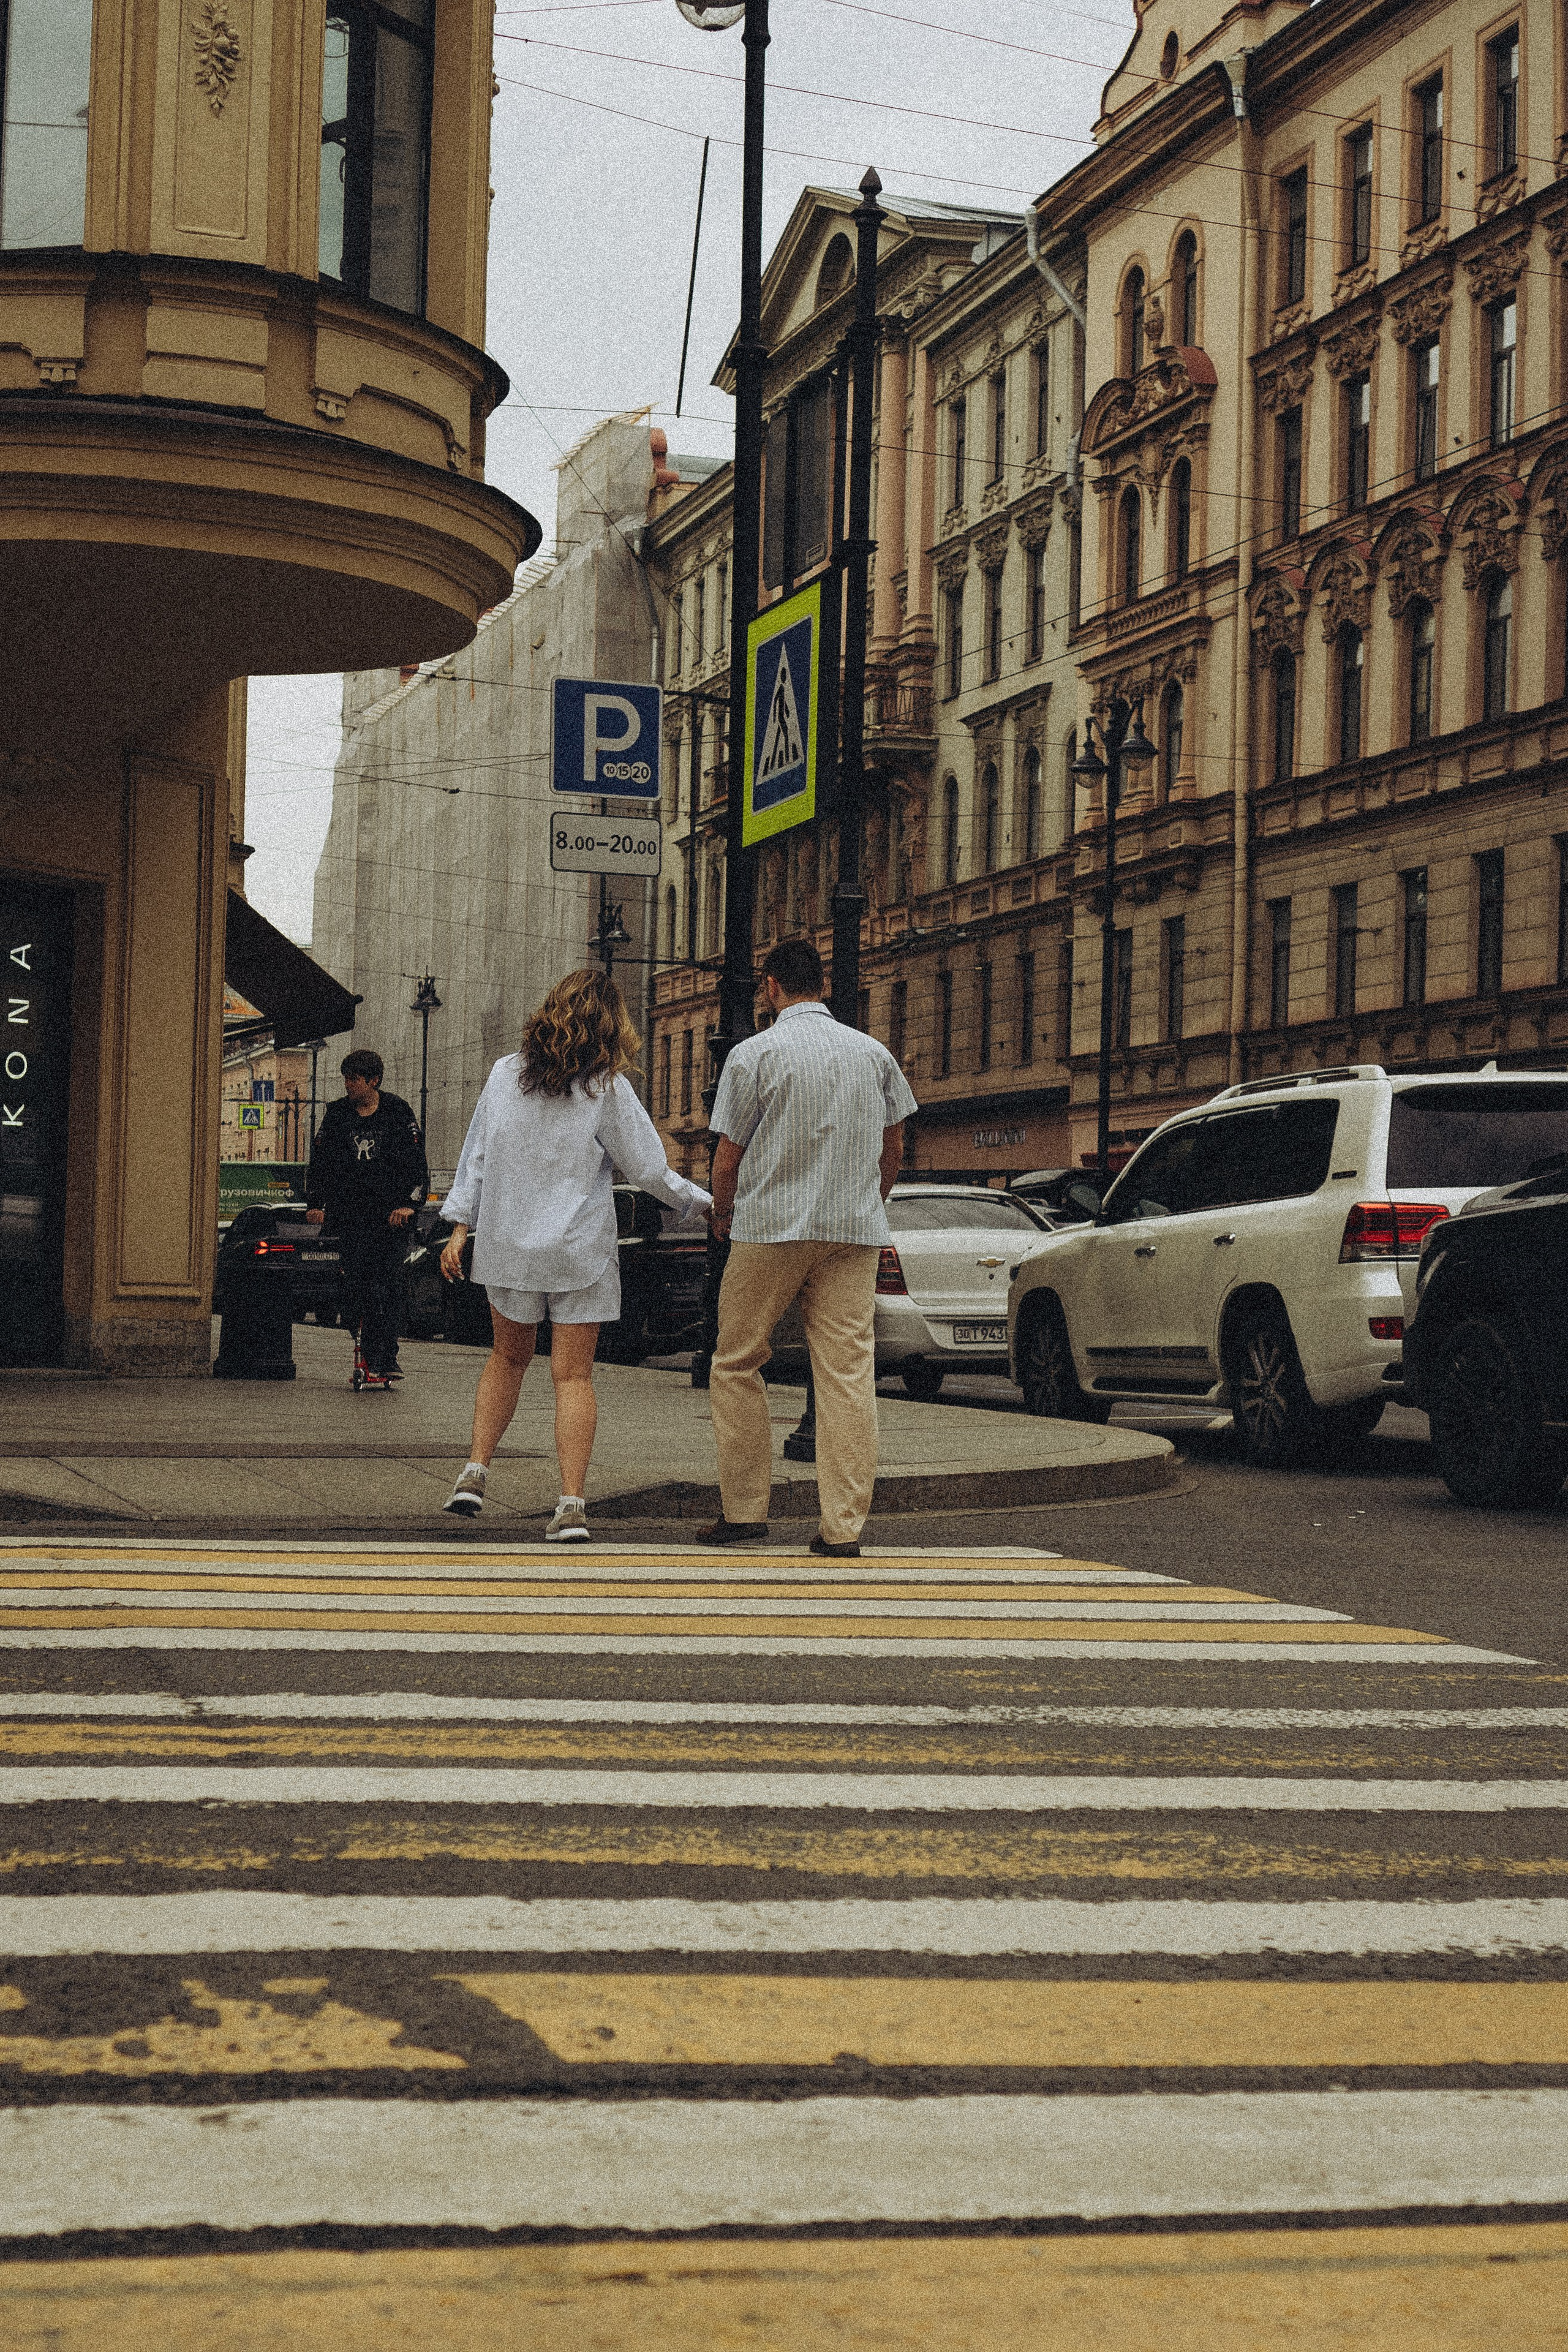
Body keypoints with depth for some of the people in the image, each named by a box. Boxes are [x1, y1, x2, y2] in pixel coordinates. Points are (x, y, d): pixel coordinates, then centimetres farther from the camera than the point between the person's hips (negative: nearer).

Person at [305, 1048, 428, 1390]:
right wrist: (315, 1204, 6)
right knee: (355, 1288, -6)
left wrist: (409, 1203, -8)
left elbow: (417, 1163, 3)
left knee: (384, 1287, -8)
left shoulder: (397, 1112, 3)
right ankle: (374, 1358, 2)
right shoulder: (337, 1115, 11)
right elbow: (319, 1162, 16)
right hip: (350, 1217, 3)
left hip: (391, 1217, -3)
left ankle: (382, 1361, -5)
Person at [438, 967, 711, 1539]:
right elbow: (649, 1170, -5)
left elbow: (476, 1155, 3)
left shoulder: (506, 1075, 1)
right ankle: (572, 1505, -6)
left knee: (509, 1356, 21)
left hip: (508, 1244, 3)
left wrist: (460, 1226, 8)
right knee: (573, 1375, 1)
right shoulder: (607, 1089, -9)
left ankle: (474, 1473, 11)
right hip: (579, 1250, -3)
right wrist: (705, 1204, 9)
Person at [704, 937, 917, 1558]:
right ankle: (844, 1525, -2)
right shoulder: (874, 1053, 7)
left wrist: (722, 1217, 13)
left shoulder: (754, 1054, -5)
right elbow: (893, 1147, 13)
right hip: (855, 1229, 3)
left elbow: (728, 1154, -4)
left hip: (770, 1227, -3)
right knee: (848, 1372, 1)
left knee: (737, 1366, 11)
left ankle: (745, 1508, 11)